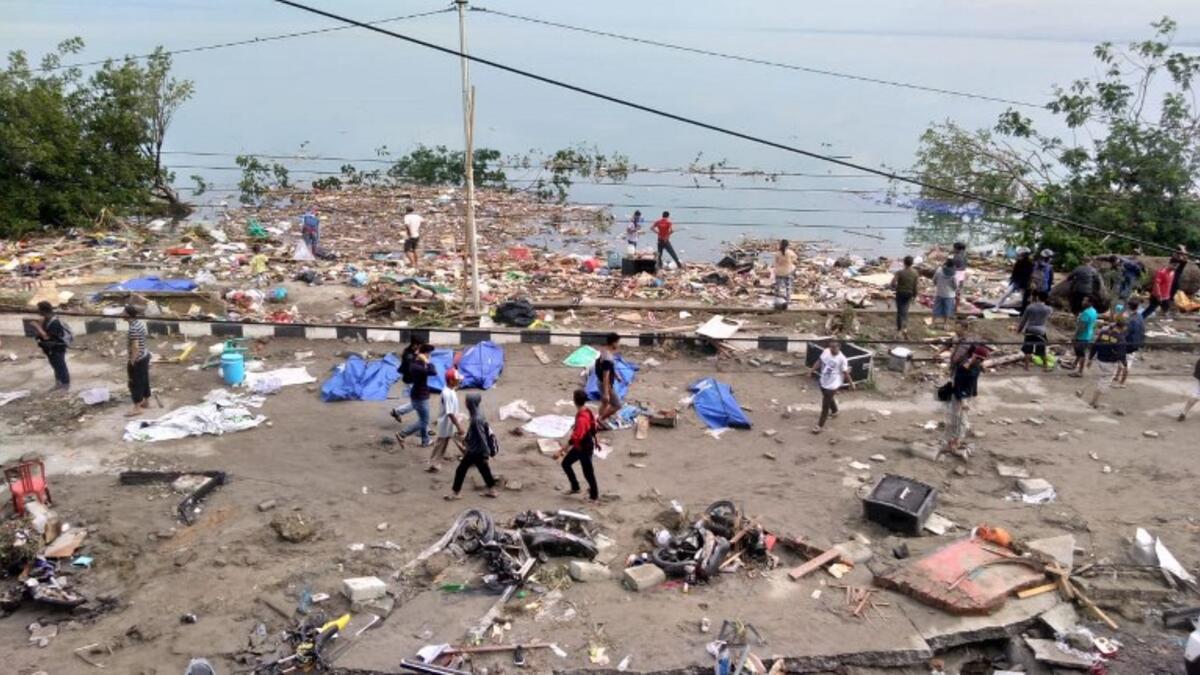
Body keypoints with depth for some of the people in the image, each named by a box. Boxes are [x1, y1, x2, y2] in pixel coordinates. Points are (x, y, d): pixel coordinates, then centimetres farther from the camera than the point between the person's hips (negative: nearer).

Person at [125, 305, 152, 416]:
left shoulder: (133, 328, -25)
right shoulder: (141, 322, 3)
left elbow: (135, 347, -26)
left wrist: (131, 362, -18)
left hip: (138, 359, -9)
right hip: (145, 355, 9)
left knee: (135, 383, 1)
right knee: (144, 380, 19)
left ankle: (137, 408, 7)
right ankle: (146, 402, 32)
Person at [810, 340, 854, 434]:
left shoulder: (842, 359, -22)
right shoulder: (826, 352, -8)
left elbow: (845, 372, -13)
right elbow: (819, 361, 5)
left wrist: (851, 383, -6)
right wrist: (813, 369, -6)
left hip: (833, 385, -7)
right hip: (823, 382, 7)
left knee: (825, 405, -4)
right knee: (829, 399, 31)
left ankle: (820, 426, 6)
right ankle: (834, 412, 60)